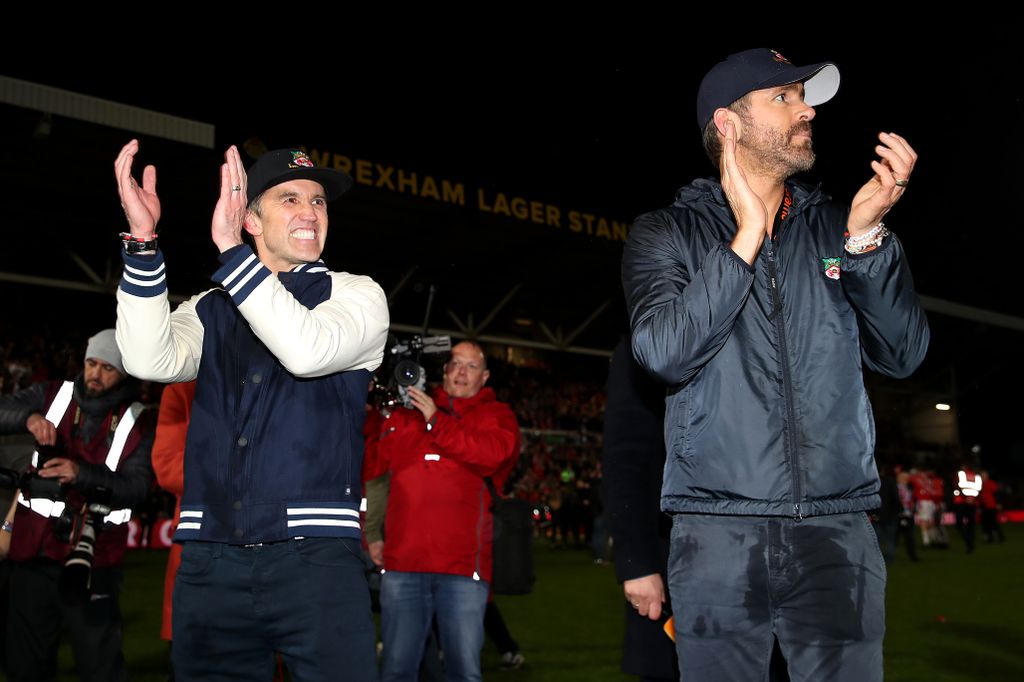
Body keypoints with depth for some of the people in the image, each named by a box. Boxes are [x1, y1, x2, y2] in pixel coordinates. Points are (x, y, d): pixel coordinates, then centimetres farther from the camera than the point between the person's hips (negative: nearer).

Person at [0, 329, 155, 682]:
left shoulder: (138, 422, -1)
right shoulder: (52, 395, 7)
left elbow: (136, 487, -10)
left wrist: (82, 473, -24)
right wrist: (29, 417, -22)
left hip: (93, 554, -3)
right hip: (34, 547, 3)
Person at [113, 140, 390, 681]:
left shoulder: (356, 294, 6)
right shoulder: (210, 309, 15)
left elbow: (307, 350, -14)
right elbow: (151, 360, -5)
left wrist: (231, 250, -16)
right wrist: (143, 241, -14)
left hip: (314, 555, -2)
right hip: (211, 560, 3)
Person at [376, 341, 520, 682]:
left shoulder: (497, 414, 13)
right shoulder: (408, 412, 21)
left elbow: (492, 454, -8)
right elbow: (379, 460, 13)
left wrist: (436, 420, -9)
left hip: (462, 563, -2)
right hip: (401, 563, 2)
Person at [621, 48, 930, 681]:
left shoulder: (837, 226, 11)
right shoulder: (666, 233, 4)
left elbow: (903, 354, 4)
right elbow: (666, 353, -12)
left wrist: (866, 236, -8)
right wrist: (747, 236, -11)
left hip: (839, 529, 2)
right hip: (719, 531, -2)